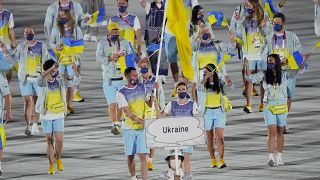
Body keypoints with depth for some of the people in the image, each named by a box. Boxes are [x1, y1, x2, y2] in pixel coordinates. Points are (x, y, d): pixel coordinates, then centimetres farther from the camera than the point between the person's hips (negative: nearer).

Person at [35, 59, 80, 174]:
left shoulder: (60, 81, -2)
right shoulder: (43, 82, -10)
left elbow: (76, 81, -8)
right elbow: (39, 79, -34)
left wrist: (75, 70, -28)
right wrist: (52, 68, -45)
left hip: (59, 115, 1)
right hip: (46, 116, -1)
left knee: (59, 140, -7)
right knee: (49, 141, 3)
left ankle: (58, 158, 21)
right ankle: (51, 165, 14)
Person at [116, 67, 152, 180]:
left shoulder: (142, 88, 5)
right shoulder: (121, 93, -9)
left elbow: (150, 104, 14)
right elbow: (128, 113, -15)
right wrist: (143, 121, -23)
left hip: (142, 128, 2)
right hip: (128, 128, -2)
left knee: (143, 155, -8)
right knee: (130, 156, 7)